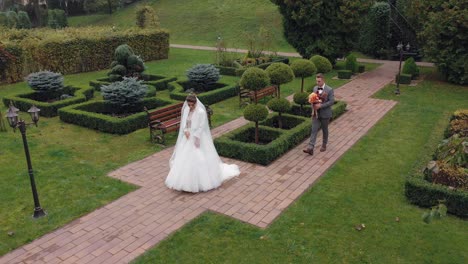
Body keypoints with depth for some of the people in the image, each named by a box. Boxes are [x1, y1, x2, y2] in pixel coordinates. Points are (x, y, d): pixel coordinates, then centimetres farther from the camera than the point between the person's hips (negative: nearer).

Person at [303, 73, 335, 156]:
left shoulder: (329, 90, -11)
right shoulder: (315, 88, 5)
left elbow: (332, 101, -16)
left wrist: (320, 105, -23)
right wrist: (313, 105, -5)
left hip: (325, 114, -3)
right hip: (316, 113, 4)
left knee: (325, 130, 13)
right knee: (314, 130, -4)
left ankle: (324, 145, 32)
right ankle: (310, 148, -12)